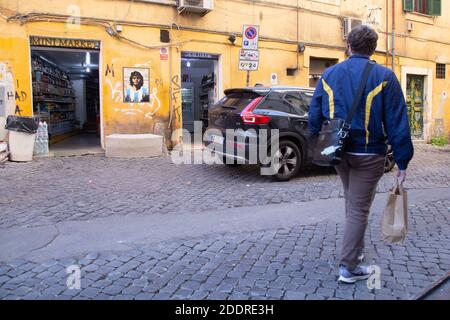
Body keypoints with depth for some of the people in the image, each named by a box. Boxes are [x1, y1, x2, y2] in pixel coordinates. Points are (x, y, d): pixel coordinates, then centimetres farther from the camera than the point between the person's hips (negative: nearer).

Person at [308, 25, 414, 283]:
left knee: (352, 202, 24)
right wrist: (402, 163, -5)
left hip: (338, 152, 5)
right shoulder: (384, 77, -9)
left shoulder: (329, 74, 2)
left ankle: (356, 250, 39)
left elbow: (315, 116, 5)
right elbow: (397, 123, -10)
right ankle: (349, 267, 10)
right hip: (368, 155, -4)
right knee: (359, 209, 4)